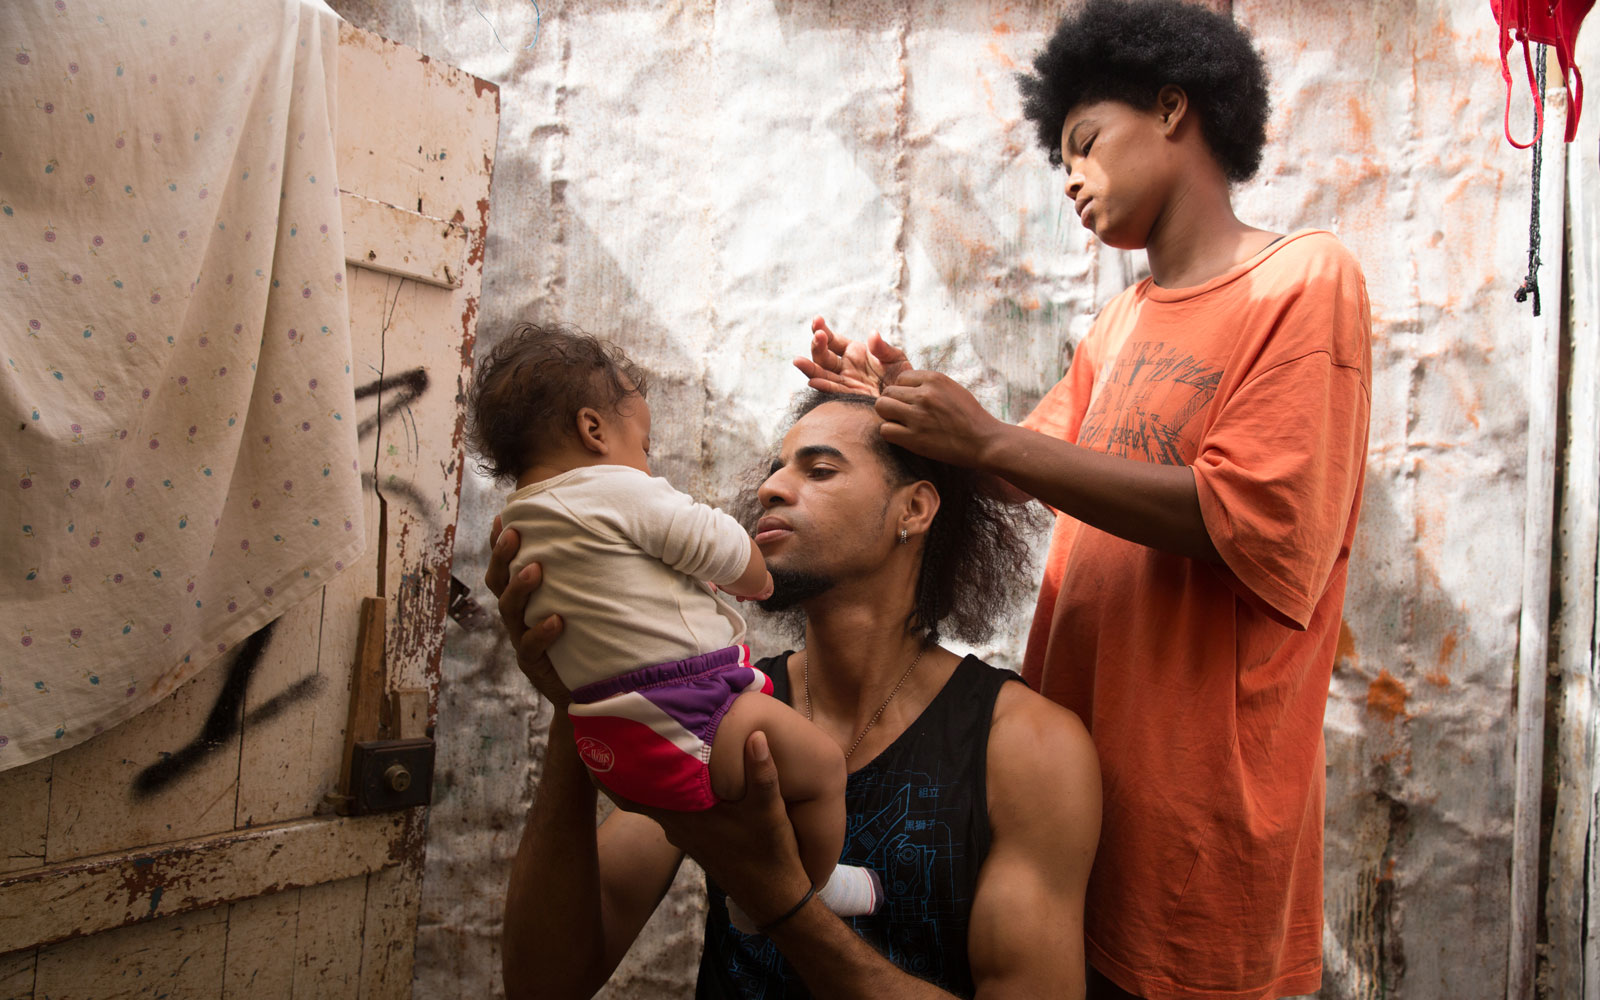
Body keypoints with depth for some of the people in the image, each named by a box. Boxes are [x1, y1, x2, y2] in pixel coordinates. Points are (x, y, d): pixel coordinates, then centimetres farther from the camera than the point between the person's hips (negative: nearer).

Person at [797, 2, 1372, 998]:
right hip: (1078, 762, 7)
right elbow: (1036, 465, 18)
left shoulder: (1306, 279, -8)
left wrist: (988, 440, -19)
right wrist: (906, 407, 2)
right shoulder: (1120, 325, 13)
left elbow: (1250, 522, -19)